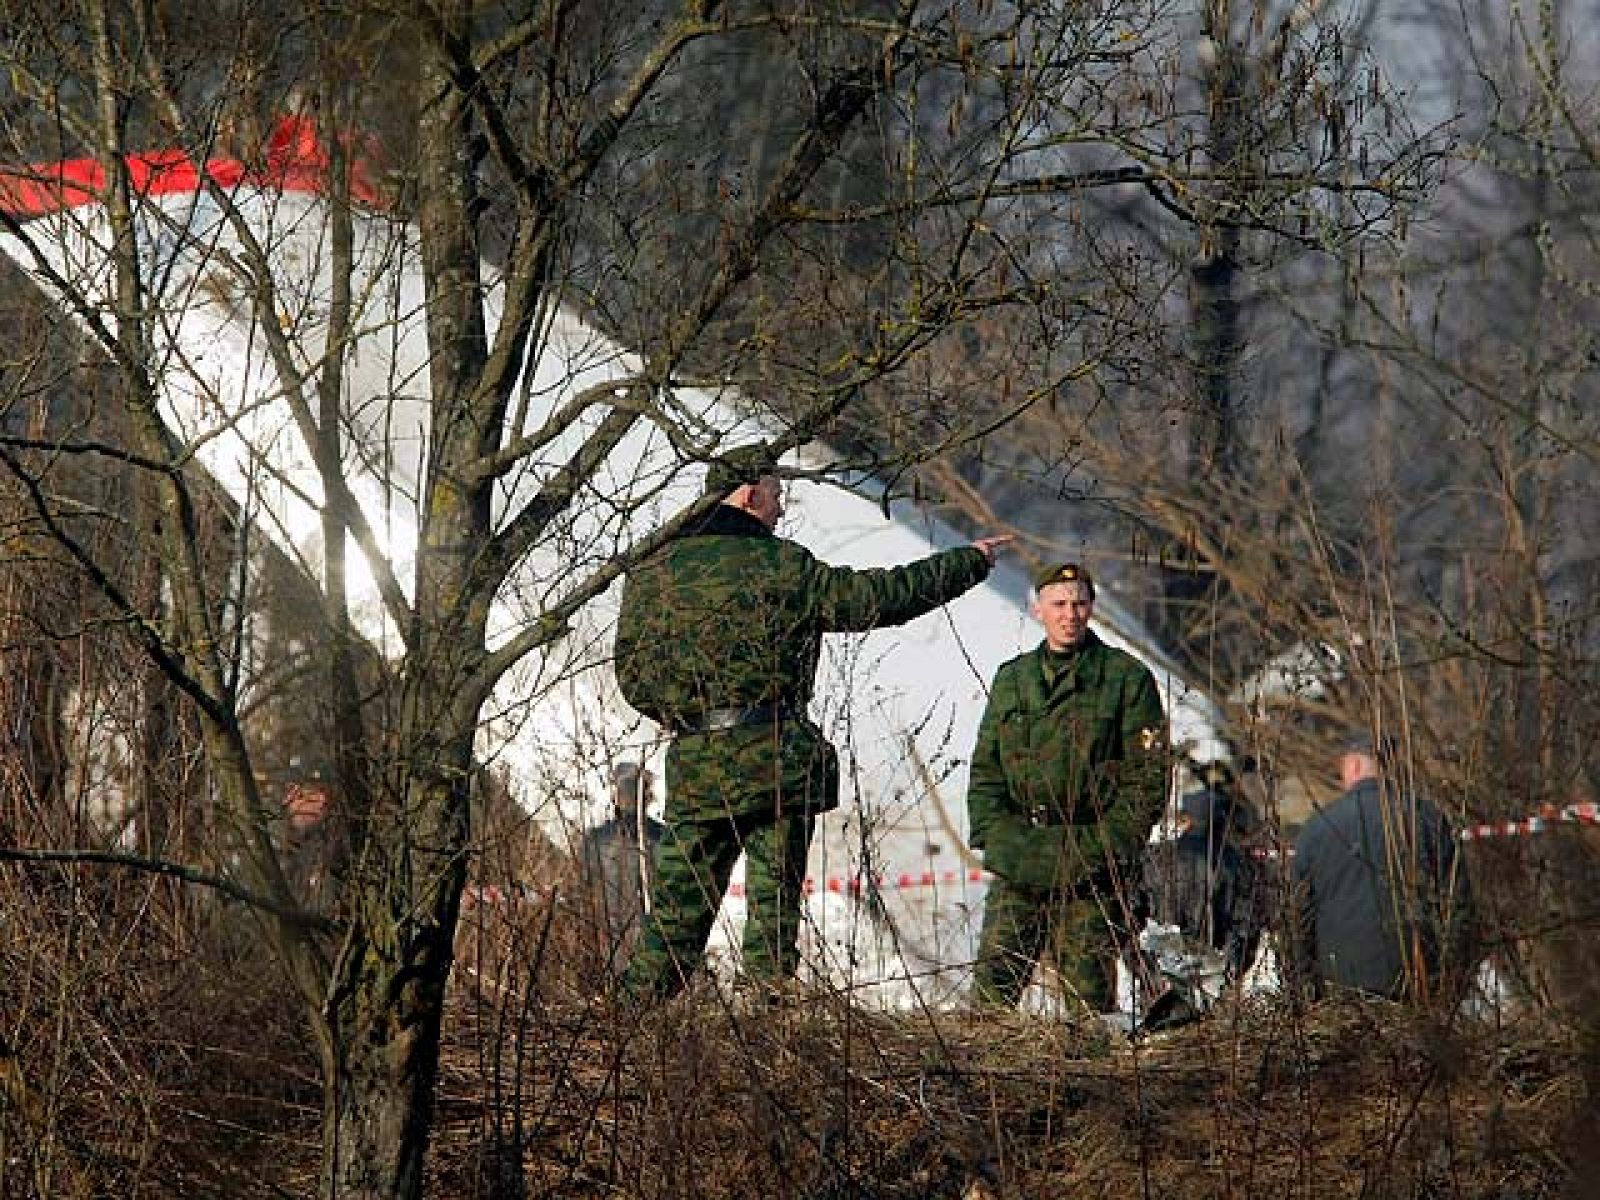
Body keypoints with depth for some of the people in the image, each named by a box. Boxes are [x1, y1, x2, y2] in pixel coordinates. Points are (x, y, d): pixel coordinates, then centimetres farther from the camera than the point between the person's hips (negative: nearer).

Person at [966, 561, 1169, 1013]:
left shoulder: (1128, 678, 1)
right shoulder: (1012, 679, 15)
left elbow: (1149, 777, -2)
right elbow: (985, 768, 18)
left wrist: (1103, 848, -10)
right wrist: (995, 837, 2)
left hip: (1092, 874, -4)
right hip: (1018, 872, 4)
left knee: (1089, 996, -3)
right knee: (992, 983, -4)